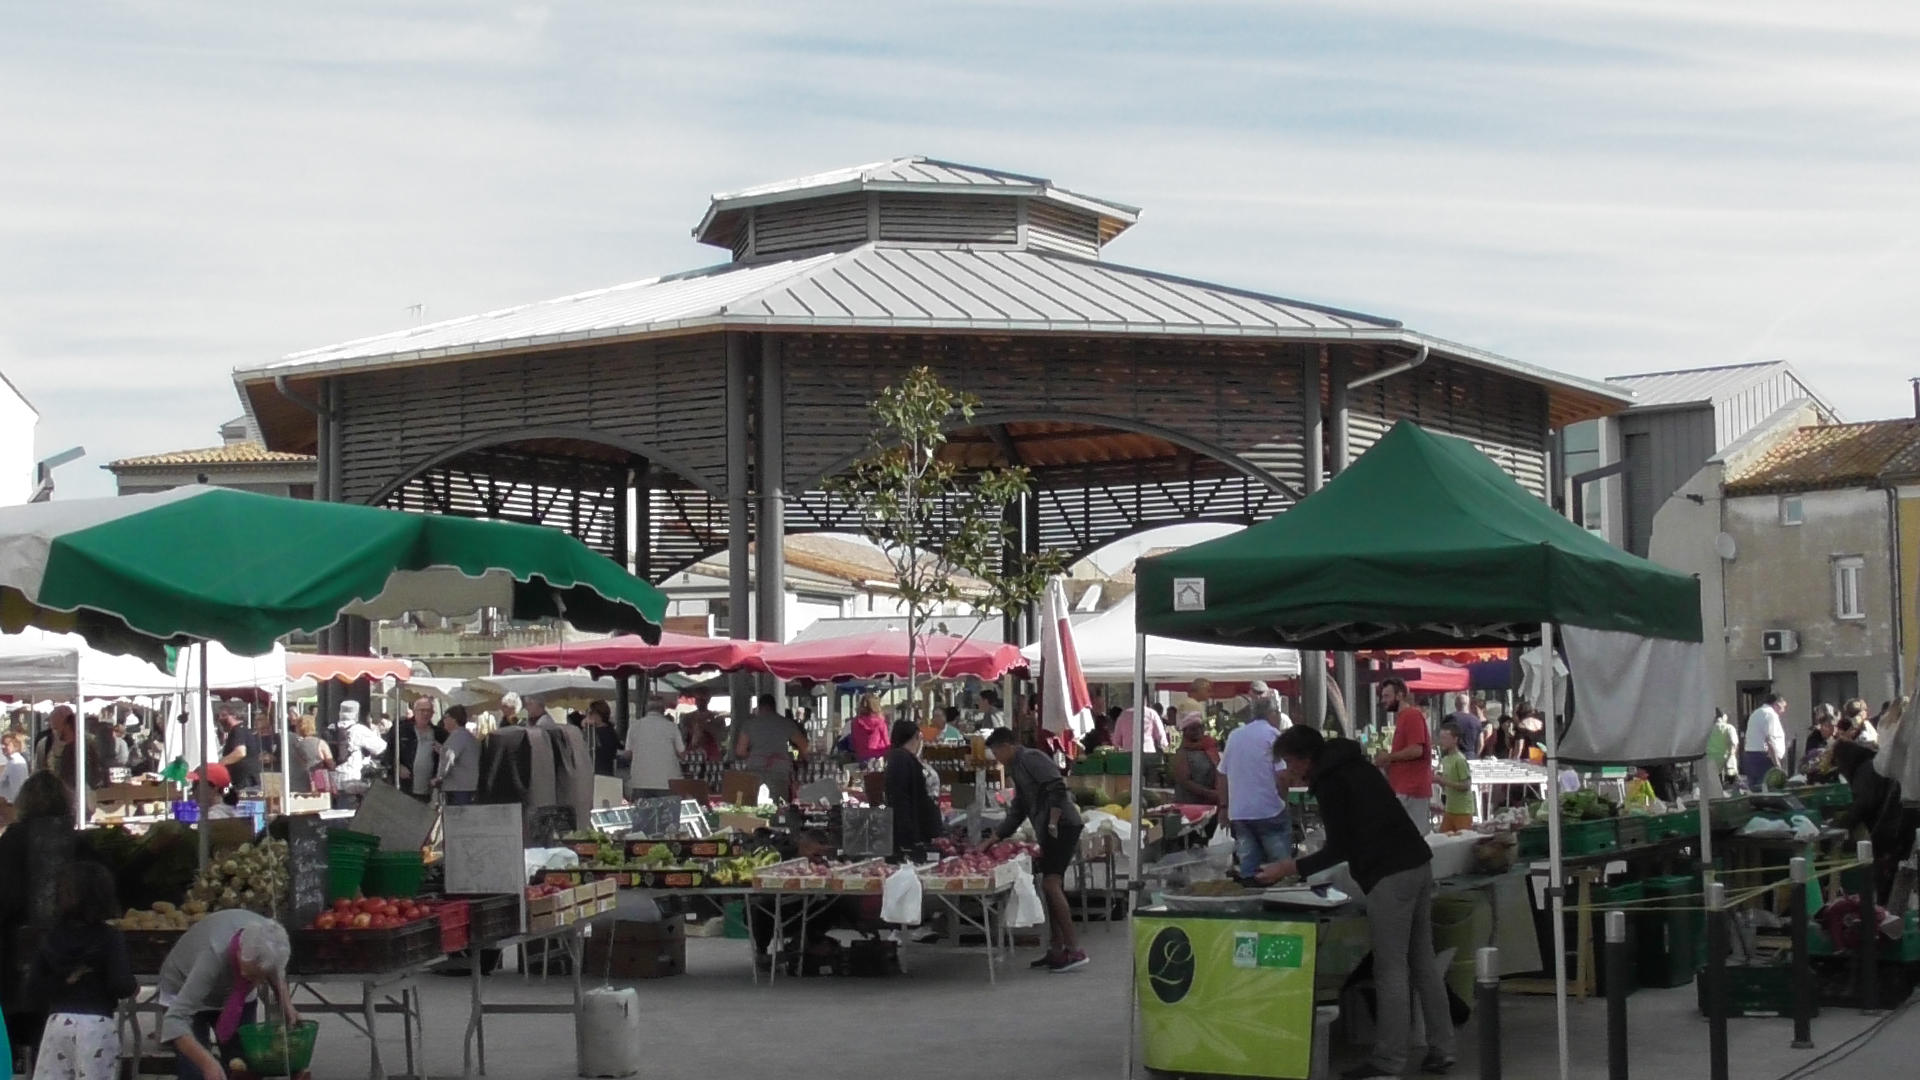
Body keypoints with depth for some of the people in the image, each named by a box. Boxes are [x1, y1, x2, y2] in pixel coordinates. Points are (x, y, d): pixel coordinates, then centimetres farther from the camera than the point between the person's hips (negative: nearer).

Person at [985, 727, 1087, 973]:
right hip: (1049, 831, 11)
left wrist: (1052, 823, -20)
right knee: (1052, 887, 11)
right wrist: (993, 839, 28)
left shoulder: (1030, 759, -7)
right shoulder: (1017, 769, 24)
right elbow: (1017, 812, 29)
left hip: (1062, 826, -11)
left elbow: (1057, 787, -20)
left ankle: (1074, 950, -20)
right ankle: (1057, 949, 16)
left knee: (1051, 884, -17)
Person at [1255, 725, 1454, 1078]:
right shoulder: (1354, 765, 20)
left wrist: (1289, 868, -1)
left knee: (1390, 969, -5)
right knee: (1422, 961, 13)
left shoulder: (1329, 782, -7)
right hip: (1418, 863, 9)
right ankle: (1440, 1049, 15)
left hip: (1391, 876, -9)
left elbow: (1339, 849, -7)